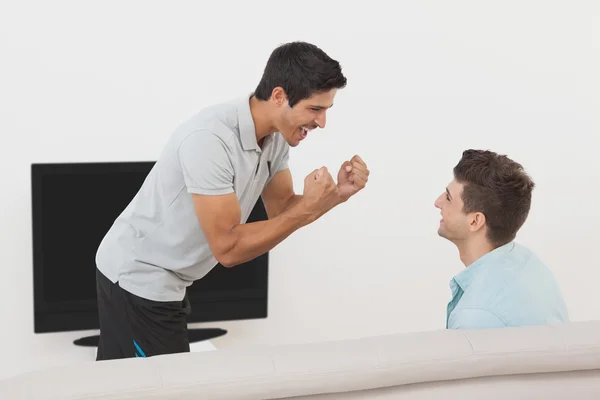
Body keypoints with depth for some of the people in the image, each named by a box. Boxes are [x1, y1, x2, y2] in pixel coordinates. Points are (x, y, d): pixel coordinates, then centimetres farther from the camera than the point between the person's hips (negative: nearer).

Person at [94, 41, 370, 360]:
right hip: (138, 278, -9)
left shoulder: (275, 135, -3)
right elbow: (228, 247, -29)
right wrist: (307, 208, -27)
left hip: (161, 279, 9)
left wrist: (337, 194, -12)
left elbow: (282, 212, 6)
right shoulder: (211, 139, -30)